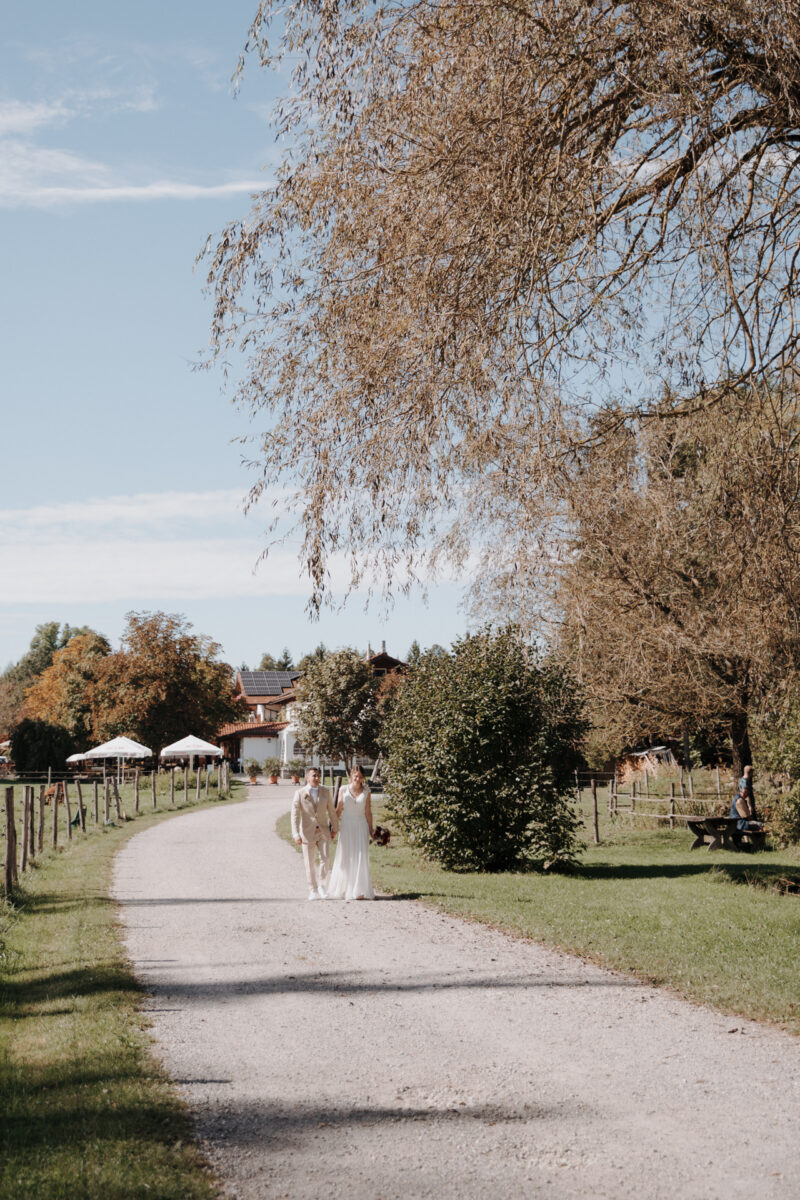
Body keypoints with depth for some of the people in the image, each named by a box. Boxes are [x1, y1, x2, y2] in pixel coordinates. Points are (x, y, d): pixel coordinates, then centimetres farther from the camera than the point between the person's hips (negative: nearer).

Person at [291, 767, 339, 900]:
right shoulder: (300, 793, -4)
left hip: (323, 831, 1)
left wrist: (335, 828, 10)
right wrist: (296, 834, -14)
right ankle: (313, 890, 15)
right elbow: (295, 814, -7)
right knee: (310, 863, 4)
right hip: (308, 832, -1)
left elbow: (331, 811, 11)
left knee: (325, 858, -11)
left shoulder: (325, 792, 5)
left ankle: (322, 886, 5)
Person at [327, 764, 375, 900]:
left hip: (361, 826, 1)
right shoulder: (343, 790, 0)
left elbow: (368, 812, 7)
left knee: (361, 858, -2)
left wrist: (371, 830, 7)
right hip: (346, 826, -1)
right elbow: (338, 810, 5)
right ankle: (342, 890, 11)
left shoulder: (366, 792, 3)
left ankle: (359, 891, 0)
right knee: (345, 857, 3)